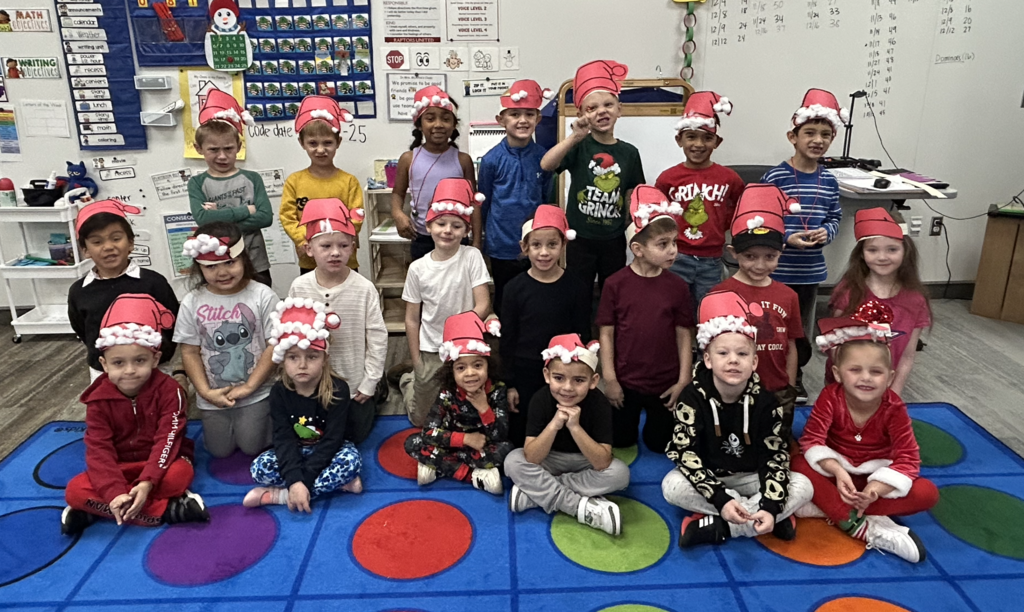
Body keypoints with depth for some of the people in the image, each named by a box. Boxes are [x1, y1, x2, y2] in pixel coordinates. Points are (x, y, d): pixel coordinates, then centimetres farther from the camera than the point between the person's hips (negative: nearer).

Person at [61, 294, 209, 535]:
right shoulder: (99, 400, -9)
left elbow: (167, 440, -22)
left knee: (180, 474, -36)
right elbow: (99, 450, -16)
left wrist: (147, 482, -35)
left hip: (161, 462, -3)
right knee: (75, 491, -25)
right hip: (120, 467, 3)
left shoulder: (169, 390, -15)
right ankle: (167, 509, -27)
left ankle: (96, 509, -22)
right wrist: (115, 493, -32)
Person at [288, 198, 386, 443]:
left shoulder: (364, 289, -20)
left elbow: (377, 337, -13)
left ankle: (374, 396, 43)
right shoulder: (299, 288, -13)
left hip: (355, 386, -2)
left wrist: (369, 383, -9)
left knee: (356, 435, 18)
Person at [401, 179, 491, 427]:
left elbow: (483, 305, -14)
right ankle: (409, 380, 42)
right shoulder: (418, 268, -8)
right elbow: (412, 319, -2)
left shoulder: (472, 257, -11)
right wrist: (417, 363, -2)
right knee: (420, 419, 15)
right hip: (430, 352, 1)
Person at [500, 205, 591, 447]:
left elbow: (583, 337, 0)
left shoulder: (577, 288, -5)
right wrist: (509, 383, -3)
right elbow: (507, 339, -2)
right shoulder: (516, 288, -6)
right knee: (520, 438, 11)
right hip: (523, 375, 0)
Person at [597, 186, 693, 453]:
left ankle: (652, 426, 48)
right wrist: (609, 379, -8)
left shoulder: (678, 287, -7)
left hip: (665, 383, 1)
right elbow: (606, 334, -7)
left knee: (660, 444, 17)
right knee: (620, 442, 18)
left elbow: (683, 335, -2)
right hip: (625, 381, -1)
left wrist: (683, 381, -3)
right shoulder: (616, 284, -12)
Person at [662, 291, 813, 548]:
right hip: (708, 477, -2)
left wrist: (771, 506, -29)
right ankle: (759, 520, -24)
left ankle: (718, 526, -27)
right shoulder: (693, 397, -19)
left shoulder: (765, 402, -13)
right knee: (672, 486, -32)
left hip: (751, 477, 2)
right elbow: (683, 451, -23)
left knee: (803, 487, -21)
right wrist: (720, 498, -34)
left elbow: (776, 455, -13)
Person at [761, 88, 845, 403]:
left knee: (803, 327, 18)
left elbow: (835, 217, 13)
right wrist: (786, 238, -22)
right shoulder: (775, 177, -13)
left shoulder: (829, 181, 3)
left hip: (811, 269, 5)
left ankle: (795, 376, 37)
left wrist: (827, 232, -8)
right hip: (777, 268, -5)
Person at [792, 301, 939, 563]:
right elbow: (812, 439, -20)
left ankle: (827, 508, -32)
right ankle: (866, 530, -35)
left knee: (928, 493, -24)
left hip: (876, 474, 1)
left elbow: (908, 458, -20)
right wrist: (837, 472, -37)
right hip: (837, 470, -1)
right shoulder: (830, 397, -19)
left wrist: (876, 488, -34)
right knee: (800, 465, -30)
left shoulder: (894, 408, -17)